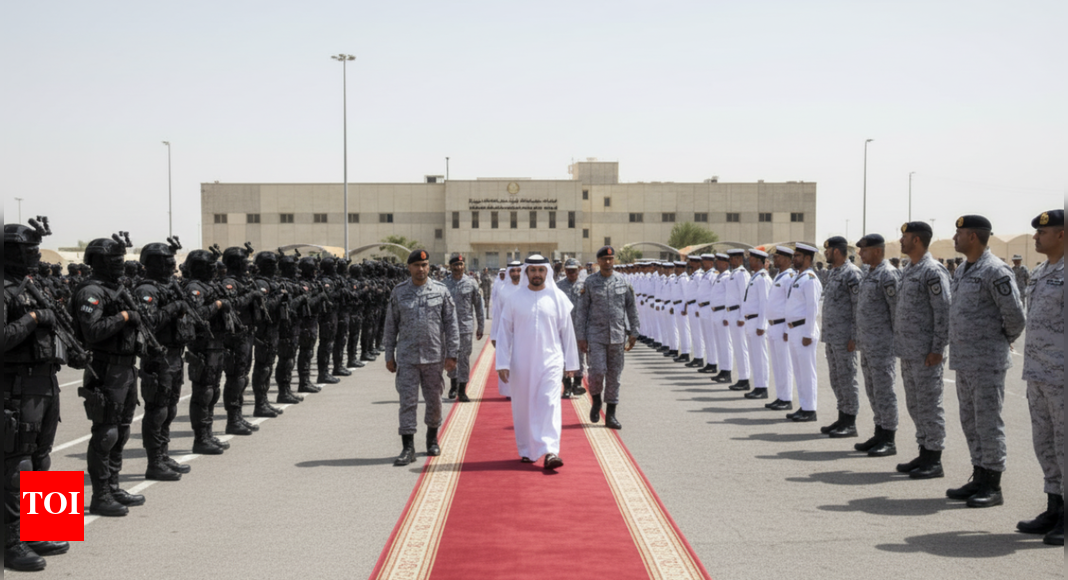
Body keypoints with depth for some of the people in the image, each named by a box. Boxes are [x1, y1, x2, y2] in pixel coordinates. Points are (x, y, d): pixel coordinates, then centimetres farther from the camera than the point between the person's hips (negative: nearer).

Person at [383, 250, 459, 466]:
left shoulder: (441, 291, 1)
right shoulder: (398, 292, 3)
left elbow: (451, 324, 2)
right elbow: (391, 325, 7)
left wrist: (451, 354, -3)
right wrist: (389, 355, 4)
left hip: (434, 356, 0)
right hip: (407, 357, 0)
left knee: (433, 400, 11)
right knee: (408, 401, -4)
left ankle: (432, 438, 32)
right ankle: (408, 448, -1)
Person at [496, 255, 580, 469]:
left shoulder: (558, 298, 1)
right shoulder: (515, 299, 1)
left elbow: (567, 331, 7)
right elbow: (505, 332, 3)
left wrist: (571, 363, 8)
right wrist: (502, 363, -3)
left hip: (550, 361, -1)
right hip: (521, 363, 1)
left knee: (549, 404, -13)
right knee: (523, 407, 8)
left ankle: (550, 451, -20)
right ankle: (527, 451, 22)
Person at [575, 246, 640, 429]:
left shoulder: (623, 282, 4)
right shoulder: (590, 283, 0)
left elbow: (632, 308, 9)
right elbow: (582, 311, 1)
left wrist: (633, 333, 5)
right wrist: (581, 337, -3)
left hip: (617, 336, 2)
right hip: (596, 335, -2)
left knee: (614, 375, 4)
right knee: (597, 370, -14)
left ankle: (610, 415, 12)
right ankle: (596, 400, 16)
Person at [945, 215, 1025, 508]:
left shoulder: (996, 271, -15)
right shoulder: (962, 270, 14)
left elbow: (1015, 315, -15)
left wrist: (1004, 340, 0)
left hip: (987, 362, -9)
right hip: (963, 360, 9)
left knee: (988, 423, -3)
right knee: (970, 422, 14)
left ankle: (993, 485, 4)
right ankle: (979, 478, 23)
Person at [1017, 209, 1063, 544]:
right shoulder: (1041, 273, 16)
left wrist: (1062, 372, -20)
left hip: (1061, 377, -9)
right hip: (1038, 376, 9)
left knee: (1064, 445, -2)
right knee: (1045, 444, 14)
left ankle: (1064, 518, 5)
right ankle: (1054, 510, 23)